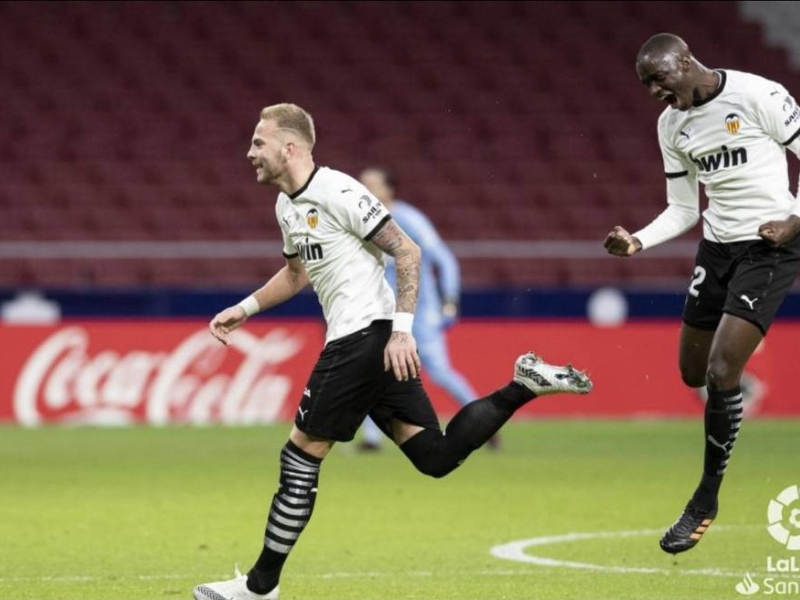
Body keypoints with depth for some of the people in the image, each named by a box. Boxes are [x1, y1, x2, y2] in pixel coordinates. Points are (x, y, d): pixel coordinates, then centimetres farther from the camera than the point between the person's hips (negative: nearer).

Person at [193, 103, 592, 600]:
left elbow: (407, 252, -15)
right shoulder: (287, 205, 16)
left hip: (366, 334, -9)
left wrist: (402, 328, -21)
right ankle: (525, 385, 5)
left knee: (300, 457, -4)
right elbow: (297, 272, 34)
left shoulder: (336, 192, -13)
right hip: (368, 342, 9)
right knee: (436, 457, 3)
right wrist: (245, 309, 25)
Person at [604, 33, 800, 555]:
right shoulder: (672, 125, 6)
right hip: (717, 246, 7)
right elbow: (684, 210, 12)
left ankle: (706, 502, -1)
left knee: (721, 372, -14)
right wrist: (639, 242, -4)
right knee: (694, 373, 8)